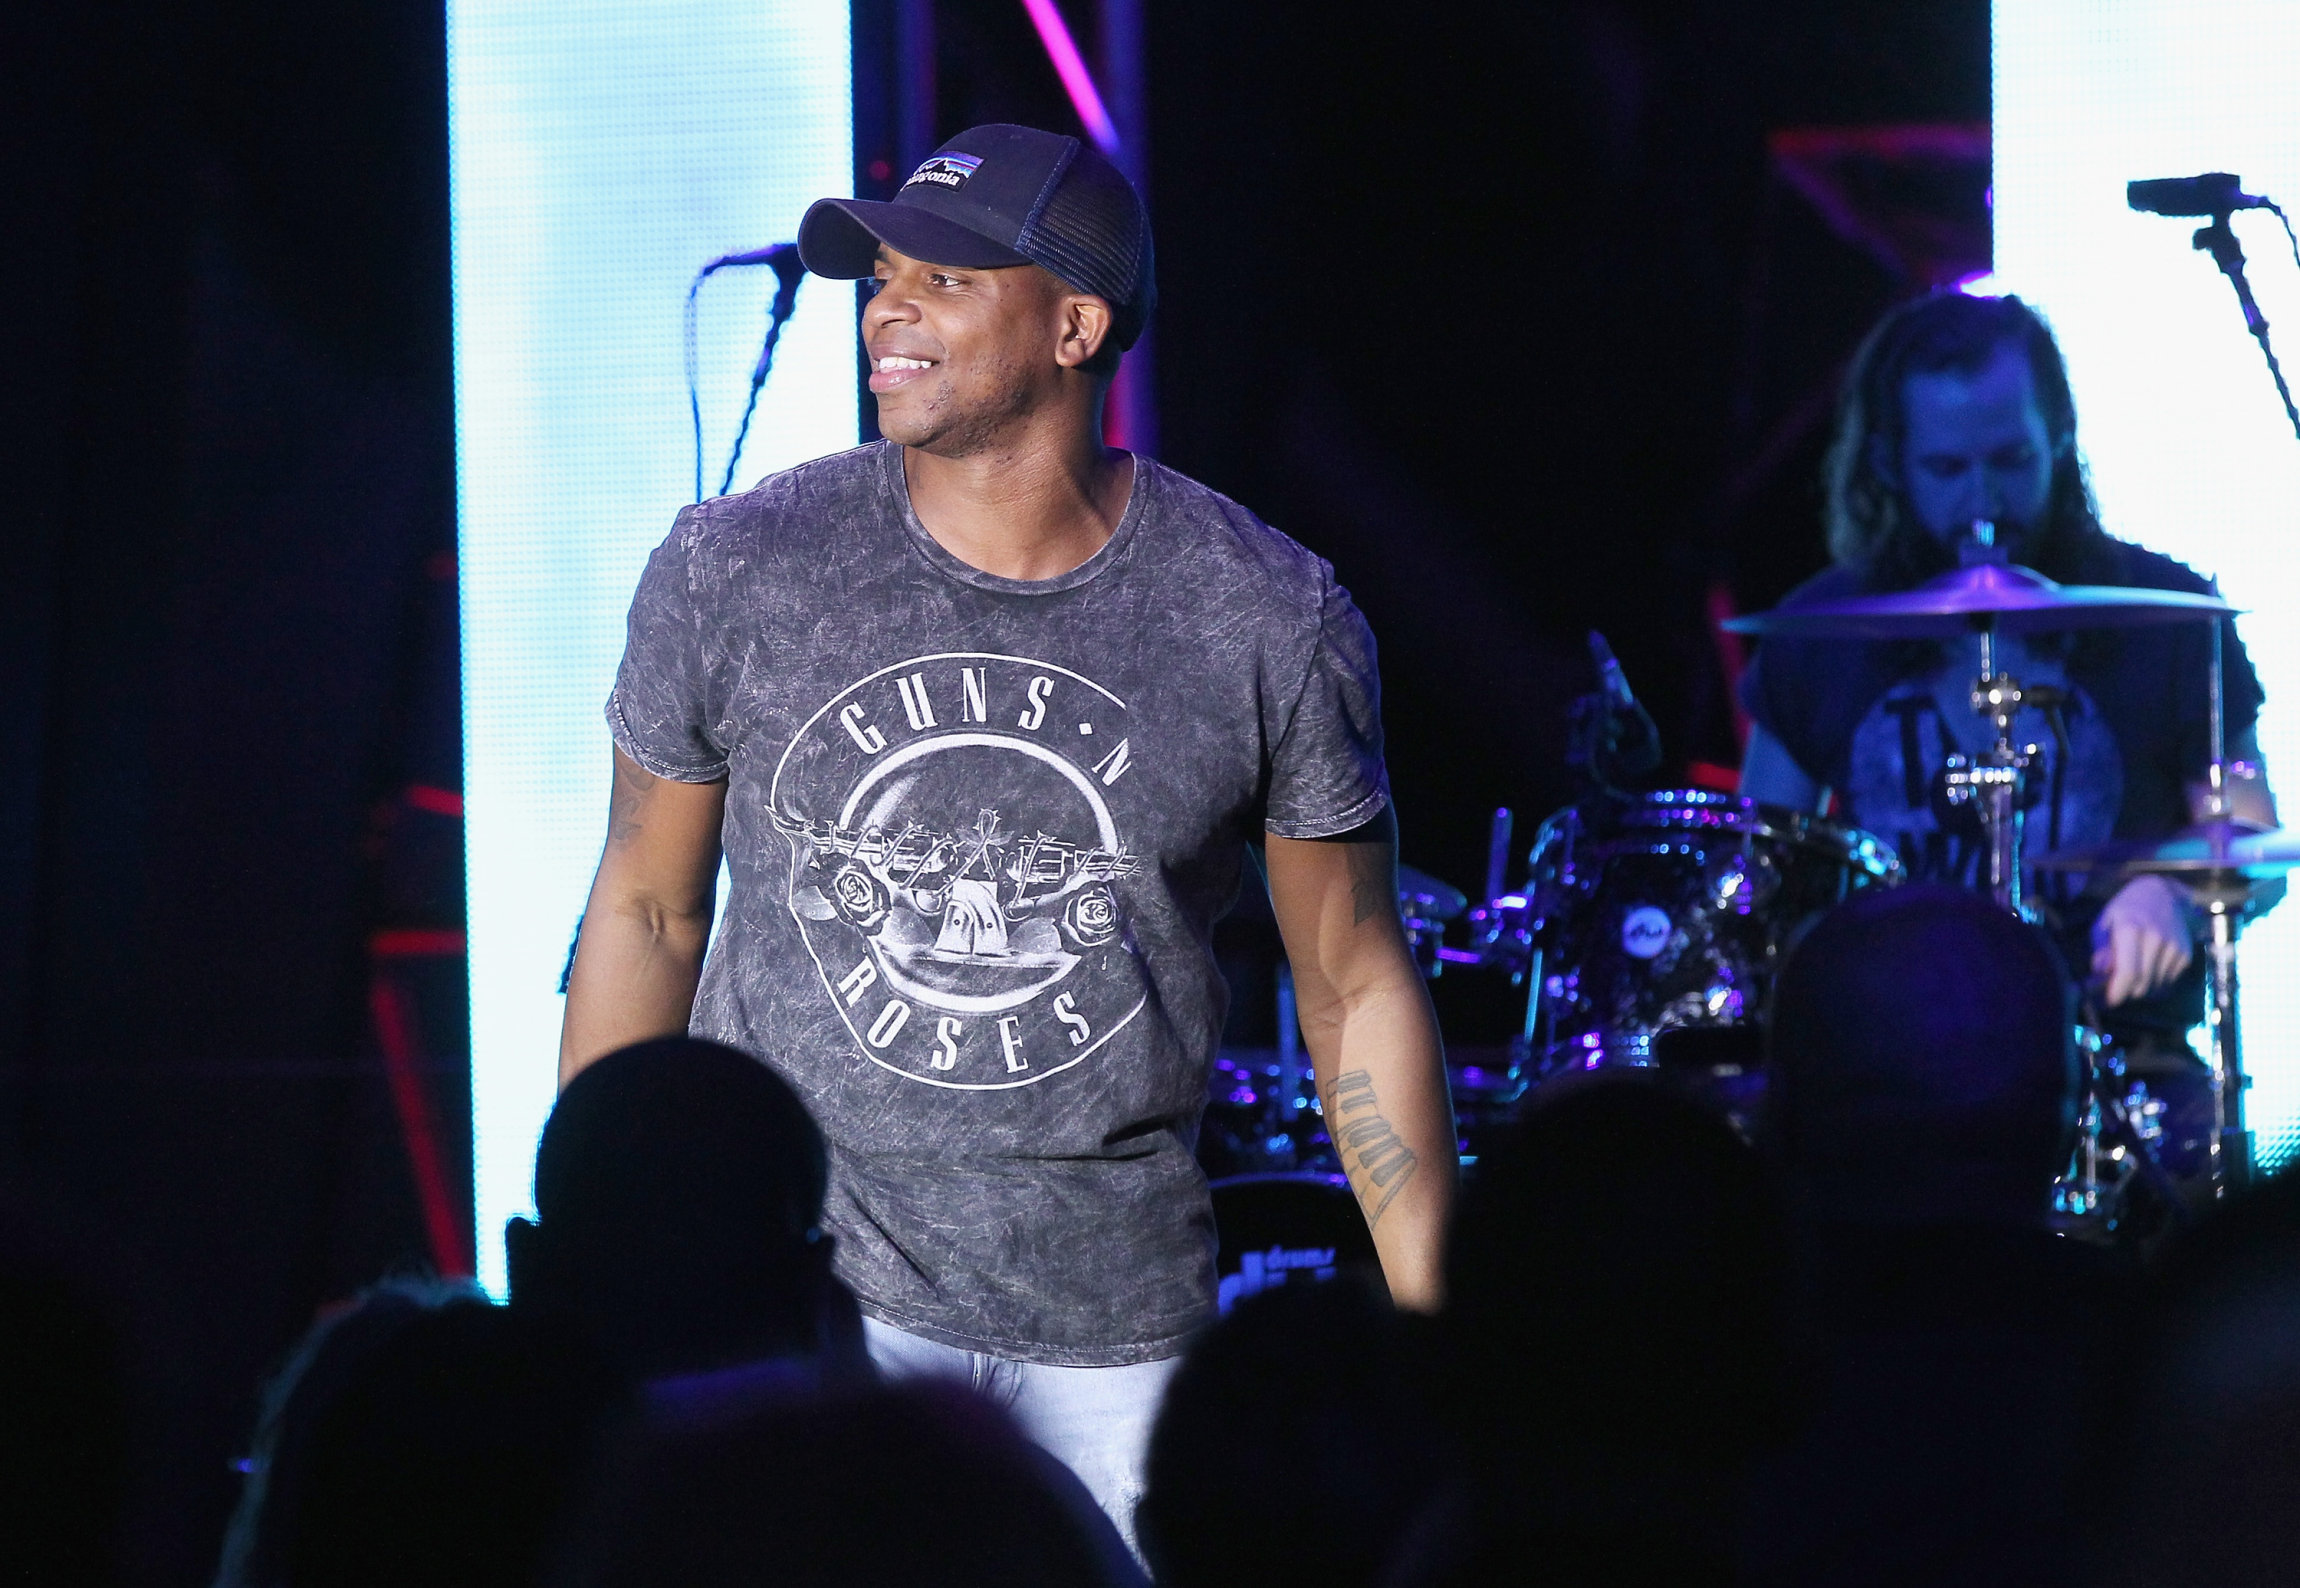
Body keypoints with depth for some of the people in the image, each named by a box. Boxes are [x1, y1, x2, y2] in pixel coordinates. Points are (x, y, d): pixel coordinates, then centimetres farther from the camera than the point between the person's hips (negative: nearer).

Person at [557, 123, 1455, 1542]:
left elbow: (1358, 992, 4)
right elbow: (650, 913, 8)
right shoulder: (736, 574, -3)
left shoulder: (1270, 623, -4)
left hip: (1113, 1330, 1)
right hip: (792, 1288, -1)